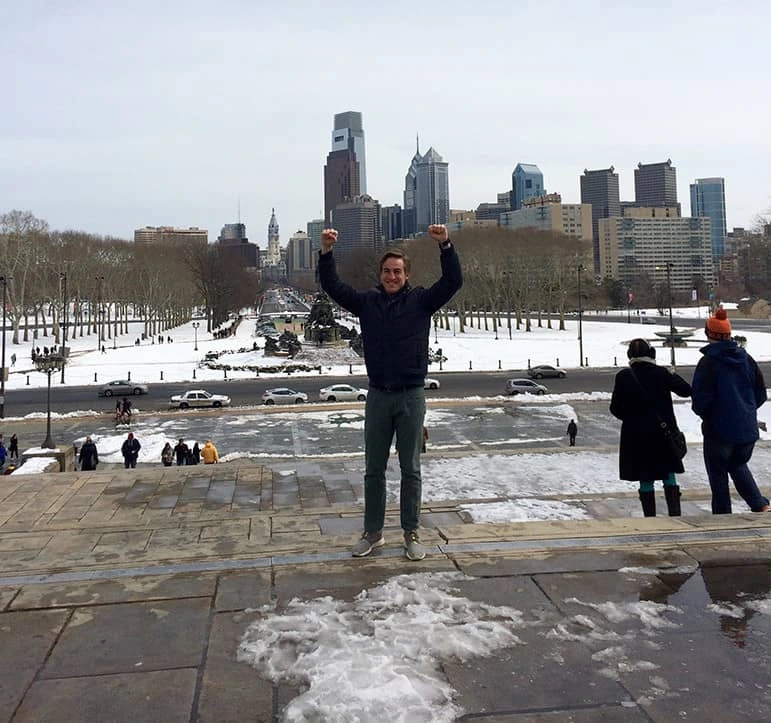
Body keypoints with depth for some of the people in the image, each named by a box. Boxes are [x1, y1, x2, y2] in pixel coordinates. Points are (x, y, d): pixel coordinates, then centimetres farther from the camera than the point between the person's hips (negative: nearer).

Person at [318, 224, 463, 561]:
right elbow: (332, 285, 0)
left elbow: (453, 281, -12)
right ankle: (372, 532, 24)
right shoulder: (367, 302, 5)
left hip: (411, 396, -2)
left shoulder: (421, 300, 0)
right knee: (373, 469, 11)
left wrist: (445, 245, -25)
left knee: (410, 469, 8)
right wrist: (326, 252, -15)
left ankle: (411, 533, 19)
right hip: (378, 396, 2)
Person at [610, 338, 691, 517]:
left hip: (636, 436, 0)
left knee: (645, 480, 8)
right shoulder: (662, 373, -5)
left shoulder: (623, 376, -6)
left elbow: (615, 408, -4)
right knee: (669, 476, 11)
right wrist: (673, 375, 15)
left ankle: (650, 518, 10)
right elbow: (686, 390, -1)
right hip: (664, 433, 0)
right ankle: (675, 514, 6)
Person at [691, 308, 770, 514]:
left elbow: (700, 399, -17)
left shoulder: (708, 362, -15)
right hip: (748, 428, 6)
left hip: (719, 429, -6)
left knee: (718, 474, 8)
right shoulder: (746, 358, 3)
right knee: (739, 466, 24)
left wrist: (703, 412, 4)